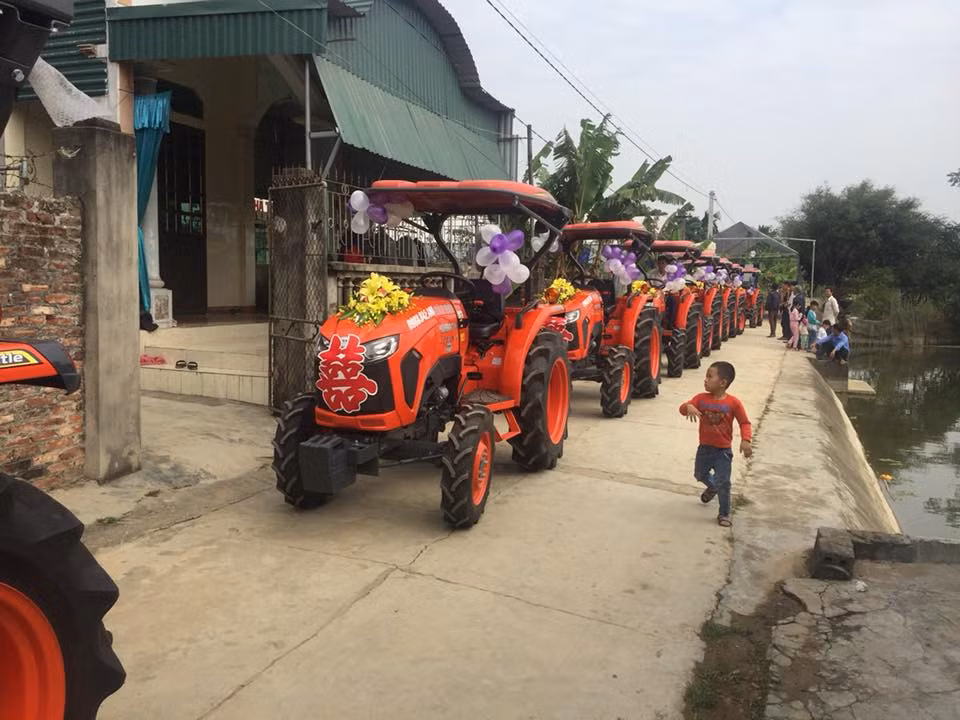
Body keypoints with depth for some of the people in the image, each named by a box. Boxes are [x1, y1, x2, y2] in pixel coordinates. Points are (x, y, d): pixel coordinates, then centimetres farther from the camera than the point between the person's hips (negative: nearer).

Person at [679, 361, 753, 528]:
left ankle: (724, 514, 14)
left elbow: (745, 423, -10)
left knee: (723, 483, -4)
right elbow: (683, 408, -14)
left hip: (723, 451, -4)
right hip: (704, 448, 4)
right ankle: (712, 487, 57)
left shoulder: (733, 403, -16)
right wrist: (689, 407, -38)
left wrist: (746, 440, -25)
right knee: (700, 475, 24)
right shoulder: (701, 398, -8)